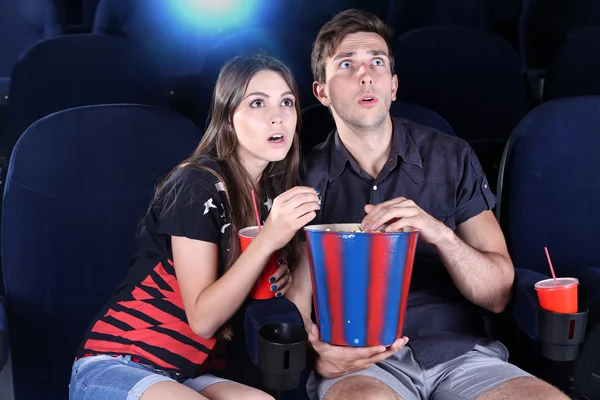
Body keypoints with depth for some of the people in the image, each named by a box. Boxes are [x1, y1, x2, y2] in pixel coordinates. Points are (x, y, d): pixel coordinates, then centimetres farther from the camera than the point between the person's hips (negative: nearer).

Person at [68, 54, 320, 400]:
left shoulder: (271, 193, 7)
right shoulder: (197, 184, -13)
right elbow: (202, 318, -17)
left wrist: (280, 283, -3)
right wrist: (267, 240, -26)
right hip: (115, 366, -4)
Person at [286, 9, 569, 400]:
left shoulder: (452, 158, 6)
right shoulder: (306, 179, 3)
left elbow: (498, 295, 2)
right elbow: (296, 302, 1)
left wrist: (440, 233, -17)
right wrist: (316, 352, -22)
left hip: (459, 353, 2)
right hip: (361, 361, -2)